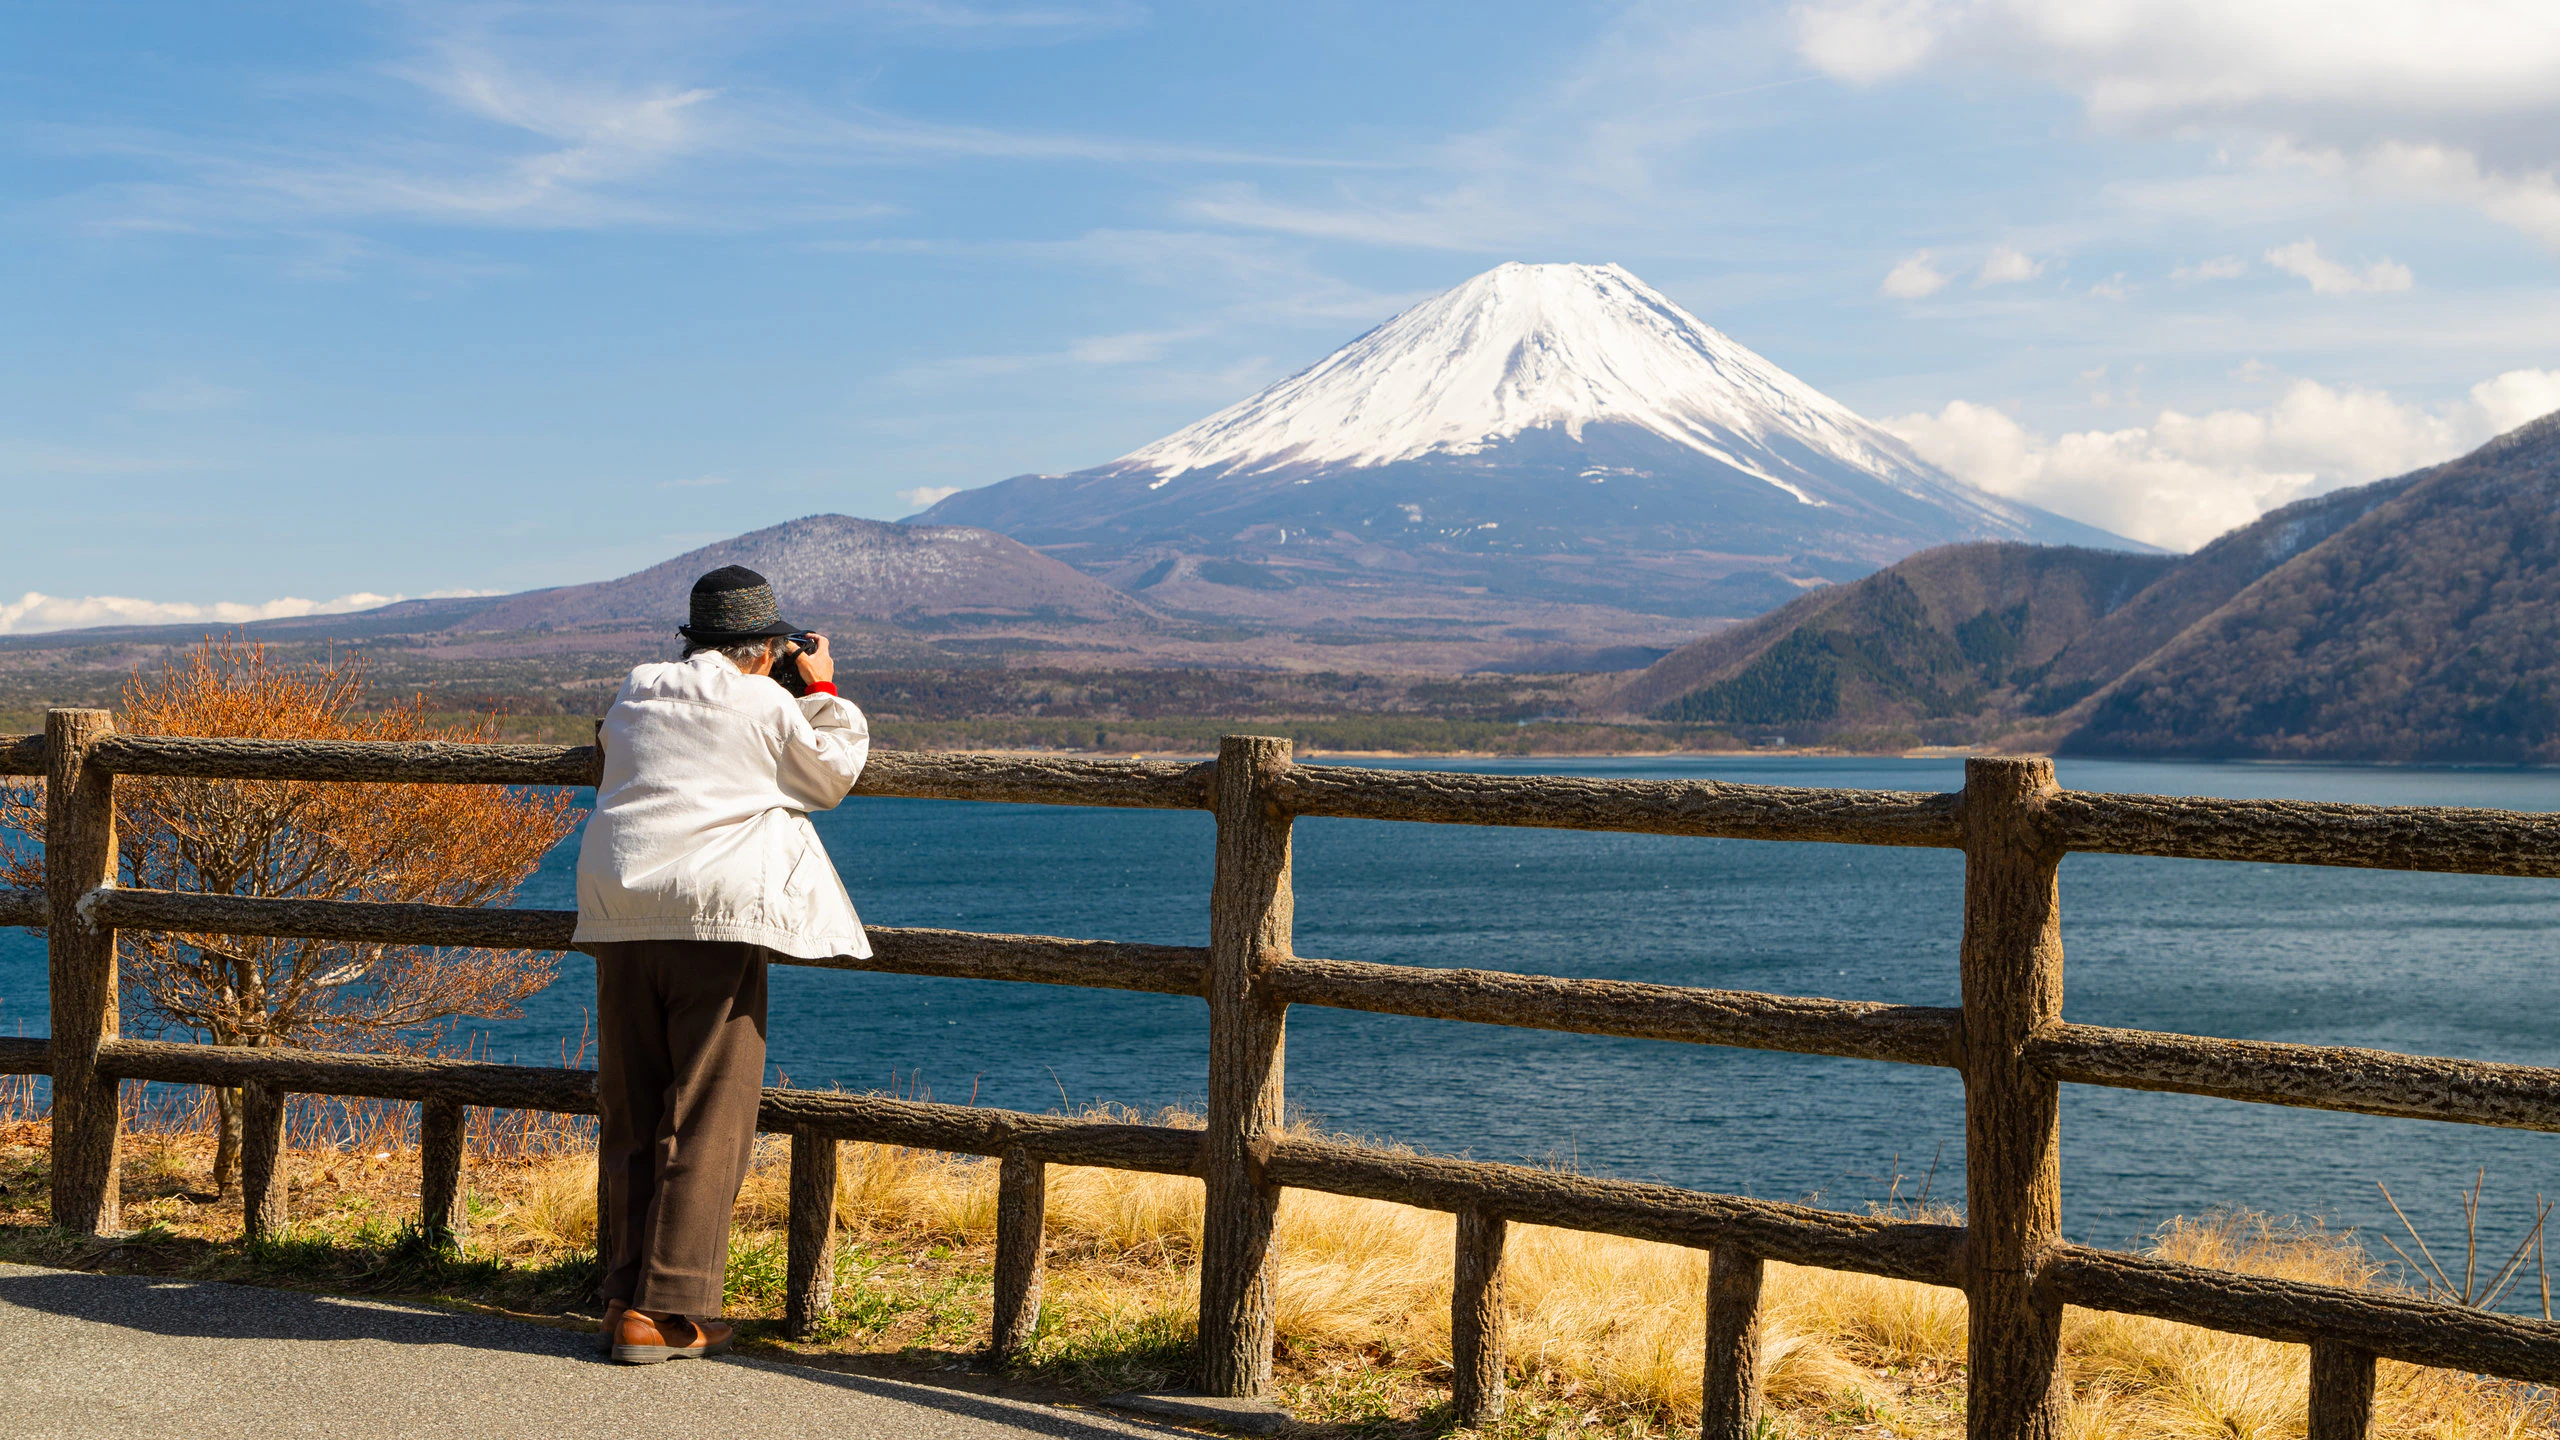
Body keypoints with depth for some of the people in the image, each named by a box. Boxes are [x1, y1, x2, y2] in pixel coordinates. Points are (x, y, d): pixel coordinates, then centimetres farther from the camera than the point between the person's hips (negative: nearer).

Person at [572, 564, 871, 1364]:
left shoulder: (635, 694, 15)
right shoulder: (768, 705, 2)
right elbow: (830, 777, 14)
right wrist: (823, 691, 25)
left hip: (621, 916, 5)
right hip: (718, 915, -5)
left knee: (629, 1118, 11)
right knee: (706, 1120, -1)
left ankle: (626, 1297, 15)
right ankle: (666, 1311, -3)